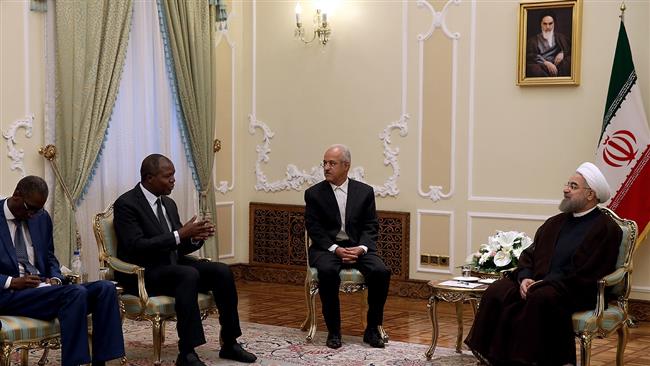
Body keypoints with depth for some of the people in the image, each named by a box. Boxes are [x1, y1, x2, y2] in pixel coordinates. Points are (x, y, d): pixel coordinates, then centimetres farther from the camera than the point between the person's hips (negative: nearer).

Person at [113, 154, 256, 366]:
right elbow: (137, 246, -24)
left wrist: (196, 237, -8)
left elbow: (179, 248, 15)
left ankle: (229, 344, -4)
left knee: (222, 271, -12)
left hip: (172, 265, 8)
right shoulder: (126, 204, -12)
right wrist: (179, 235, -26)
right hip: (142, 274, -8)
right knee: (189, 275, -34)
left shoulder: (169, 204, 13)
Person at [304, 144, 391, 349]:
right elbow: (314, 229, -2)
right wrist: (336, 249, -17)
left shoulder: (364, 192, 8)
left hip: (358, 247, 2)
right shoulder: (314, 194, 4)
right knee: (327, 271, -35)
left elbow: (370, 227, 5)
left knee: (381, 272, -27)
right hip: (327, 248, -1)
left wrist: (361, 248, -15)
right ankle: (333, 331, -21)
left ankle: (372, 329, -11)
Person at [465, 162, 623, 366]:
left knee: (540, 298, -37)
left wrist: (543, 284, -15)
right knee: (496, 291, -20)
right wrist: (525, 278, -5)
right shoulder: (554, 223, 21)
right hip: (537, 284, 6)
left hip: (577, 293, -6)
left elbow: (588, 273, -11)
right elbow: (529, 254, 19)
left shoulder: (606, 229, -1)